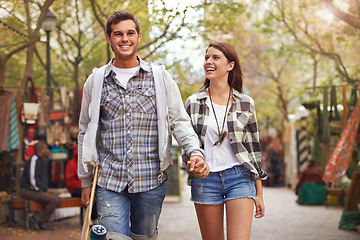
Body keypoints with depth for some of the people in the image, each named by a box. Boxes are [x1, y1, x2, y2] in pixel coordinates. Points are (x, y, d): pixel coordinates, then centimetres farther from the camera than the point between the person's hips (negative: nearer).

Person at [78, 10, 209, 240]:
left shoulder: (160, 77, 5)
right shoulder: (96, 82, 8)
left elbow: (179, 121, 5)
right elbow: (86, 133, 14)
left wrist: (195, 151, -14)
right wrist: (86, 180, 13)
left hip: (150, 179, 0)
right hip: (109, 180, 0)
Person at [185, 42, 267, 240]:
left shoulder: (245, 103, 5)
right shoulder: (193, 103, 5)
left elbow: (253, 148, 8)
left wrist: (259, 194, 8)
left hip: (239, 178, -1)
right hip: (205, 180, 1)